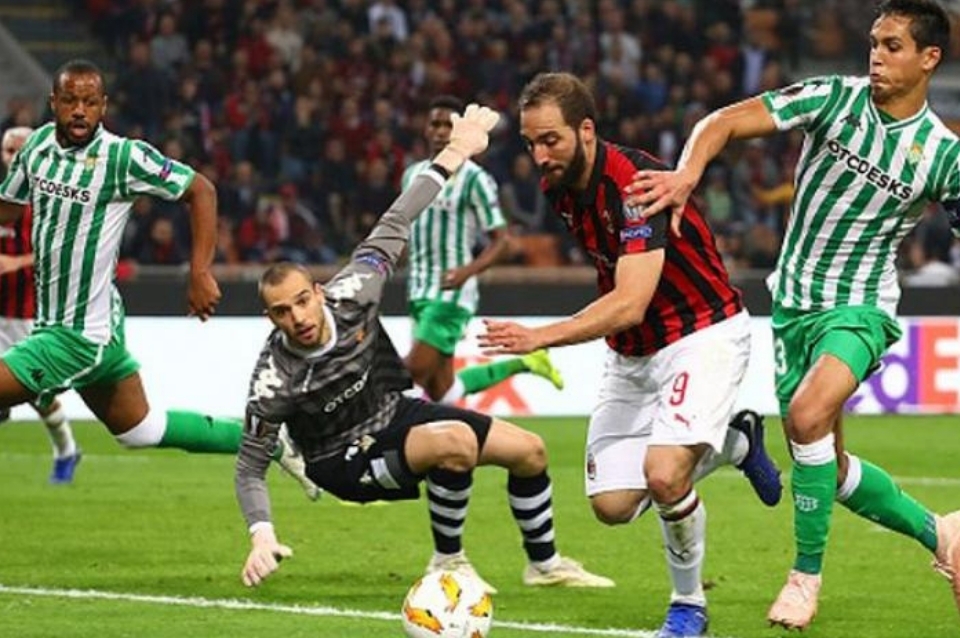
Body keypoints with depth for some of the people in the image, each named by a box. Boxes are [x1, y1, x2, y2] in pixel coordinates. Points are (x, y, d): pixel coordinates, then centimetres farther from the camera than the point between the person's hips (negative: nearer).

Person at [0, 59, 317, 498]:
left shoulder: (123, 157, -16)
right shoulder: (38, 144, 2)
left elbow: (201, 191, -8)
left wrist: (200, 274, -13)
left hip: (82, 331, -8)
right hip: (51, 322, 8)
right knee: (140, 429, 20)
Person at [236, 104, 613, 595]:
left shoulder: (350, 295, -20)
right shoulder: (275, 380, -30)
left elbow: (392, 229, -8)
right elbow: (250, 467, -21)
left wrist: (451, 157, -8)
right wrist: (261, 537, -35)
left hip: (396, 413, 6)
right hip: (348, 461, -6)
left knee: (529, 450, 5)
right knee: (456, 443, -34)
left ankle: (544, 564, 27)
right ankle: (447, 562, -15)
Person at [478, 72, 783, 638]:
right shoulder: (561, 189, -2)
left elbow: (630, 304, -36)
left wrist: (541, 337, -42)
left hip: (703, 336, -8)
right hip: (631, 352, 8)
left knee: (663, 476, -28)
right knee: (613, 503, 0)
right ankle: (737, 442, 27)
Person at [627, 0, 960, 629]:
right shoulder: (836, 99, -6)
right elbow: (725, 121, -11)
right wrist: (686, 175, -30)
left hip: (861, 308, -4)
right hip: (794, 305, 4)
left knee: (808, 416, -31)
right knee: (830, 467, 10)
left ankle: (807, 575, -16)